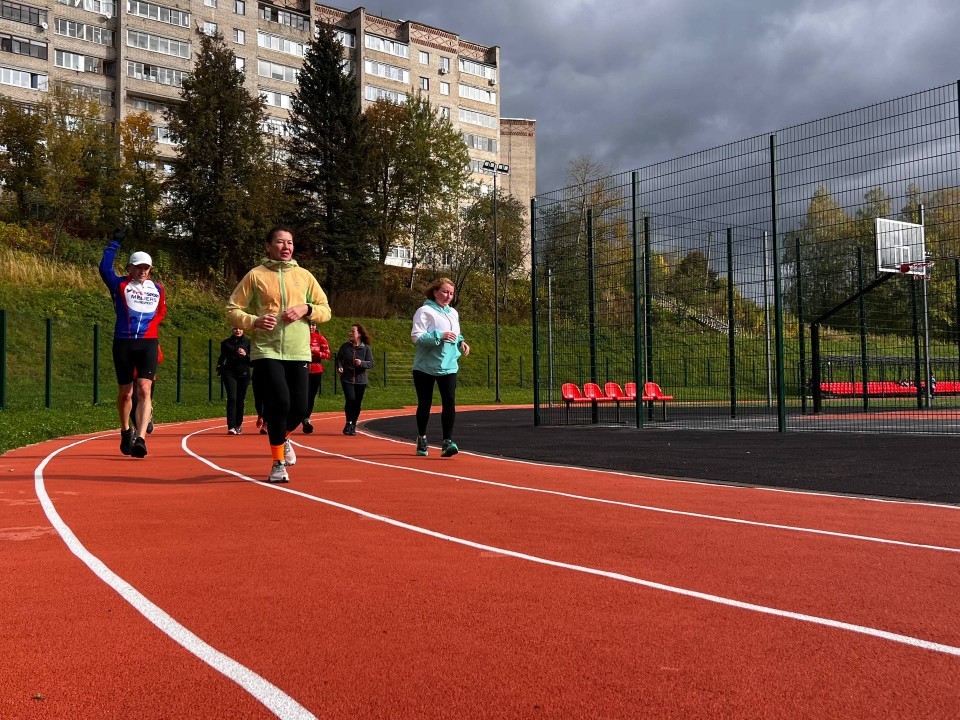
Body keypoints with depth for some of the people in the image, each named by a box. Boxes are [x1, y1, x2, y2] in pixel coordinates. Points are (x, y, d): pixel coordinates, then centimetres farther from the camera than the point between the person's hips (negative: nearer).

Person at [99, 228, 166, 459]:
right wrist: (115, 243, -5)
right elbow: (104, 268, -7)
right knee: (125, 392, 9)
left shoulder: (157, 288, 11)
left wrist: (150, 326, 7)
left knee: (144, 389, -14)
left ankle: (140, 439, -21)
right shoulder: (120, 285, 4)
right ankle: (126, 431, 34)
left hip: (148, 344, 1)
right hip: (123, 343, -1)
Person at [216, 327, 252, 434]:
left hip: (244, 374, 1)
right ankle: (231, 426, -16)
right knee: (232, 398, -12)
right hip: (230, 374, 0)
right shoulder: (226, 343, 8)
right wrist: (219, 368, 6)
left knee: (241, 400, 4)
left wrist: (245, 355, -16)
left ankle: (238, 424, 20)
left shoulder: (248, 342, 5)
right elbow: (221, 358, 19)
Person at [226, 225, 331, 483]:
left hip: (298, 353, 3)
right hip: (266, 352, -3)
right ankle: (278, 462, 5)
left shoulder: (304, 276, 13)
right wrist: (254, 321, -14)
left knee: (299, 408, -1)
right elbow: (232, 310, 4)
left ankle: (283, 437, 36)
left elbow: (325, 310, 14)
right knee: (280, 402, -15)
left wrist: (306, 309, -6)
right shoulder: (255, 276, 4)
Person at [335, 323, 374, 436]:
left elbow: (371, 363, -3)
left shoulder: (366, 348, -1)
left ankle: (353, 426, 21)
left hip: (360, 380, 1)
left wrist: (362, 363, -22)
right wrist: (339, 367, -8)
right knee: (350, 399, -17)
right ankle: (349, 422, 3)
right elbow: (338, 359, 11)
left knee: (357, 403, 5)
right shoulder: (345, 346, 3)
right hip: (347, 379, 0)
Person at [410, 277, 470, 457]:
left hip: (448, 367, 5)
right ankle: (422, 438, 27)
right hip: (425, 367, -4)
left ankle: (447, 442, -9)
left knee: (449, 402, -10)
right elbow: (416, 336, -19)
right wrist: (440, 336, -26)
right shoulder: (425, 311, -8)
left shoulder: (453, 313, 14)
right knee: (424, 404, 7)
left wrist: (461, 342, 3)